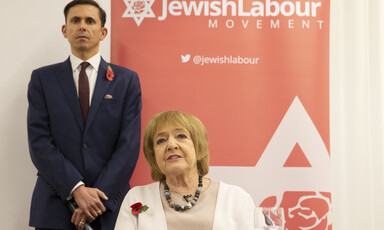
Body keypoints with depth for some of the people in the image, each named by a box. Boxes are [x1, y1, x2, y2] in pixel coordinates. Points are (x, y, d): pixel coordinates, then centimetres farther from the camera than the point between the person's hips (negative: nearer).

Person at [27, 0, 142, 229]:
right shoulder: (43, 78, 4)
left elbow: (129, 145, -4)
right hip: (55, 208, 0)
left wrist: (99, 198, -12)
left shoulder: (127, 80, 3)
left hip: (110, 208, 0)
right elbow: (39, 143, -4)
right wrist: (76, 189, -14)